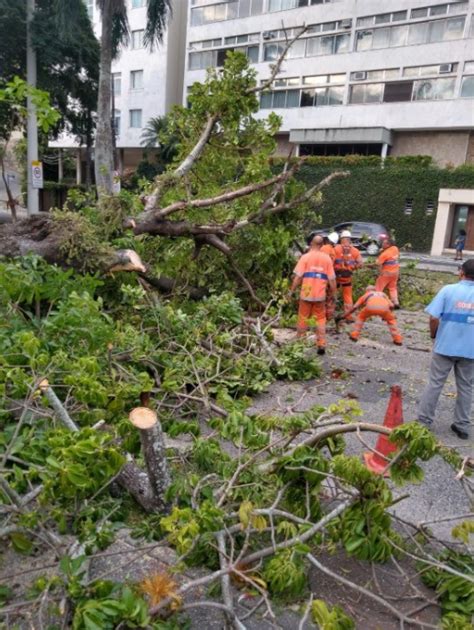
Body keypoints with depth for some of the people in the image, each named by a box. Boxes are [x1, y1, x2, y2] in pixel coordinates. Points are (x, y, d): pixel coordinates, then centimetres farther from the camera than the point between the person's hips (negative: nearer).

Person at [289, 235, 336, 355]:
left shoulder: (305, 257, -4)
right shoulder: (327, 258, 2)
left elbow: (298, 276, -10)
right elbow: (332, 279, 1)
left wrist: (292, 291, -2)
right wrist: (334, 293, 12)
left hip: (306, 293, -1)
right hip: (320, 294, 1)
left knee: (303, 318, 11)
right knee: (320, 319, 12)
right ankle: (321, 345, 8)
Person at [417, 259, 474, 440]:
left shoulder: (449, 290, -10)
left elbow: (434, 317, -14)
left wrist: (434, 335, 4)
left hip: (445, 346, -2)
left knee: (435, 384, 8)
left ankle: (423, 421, 14)